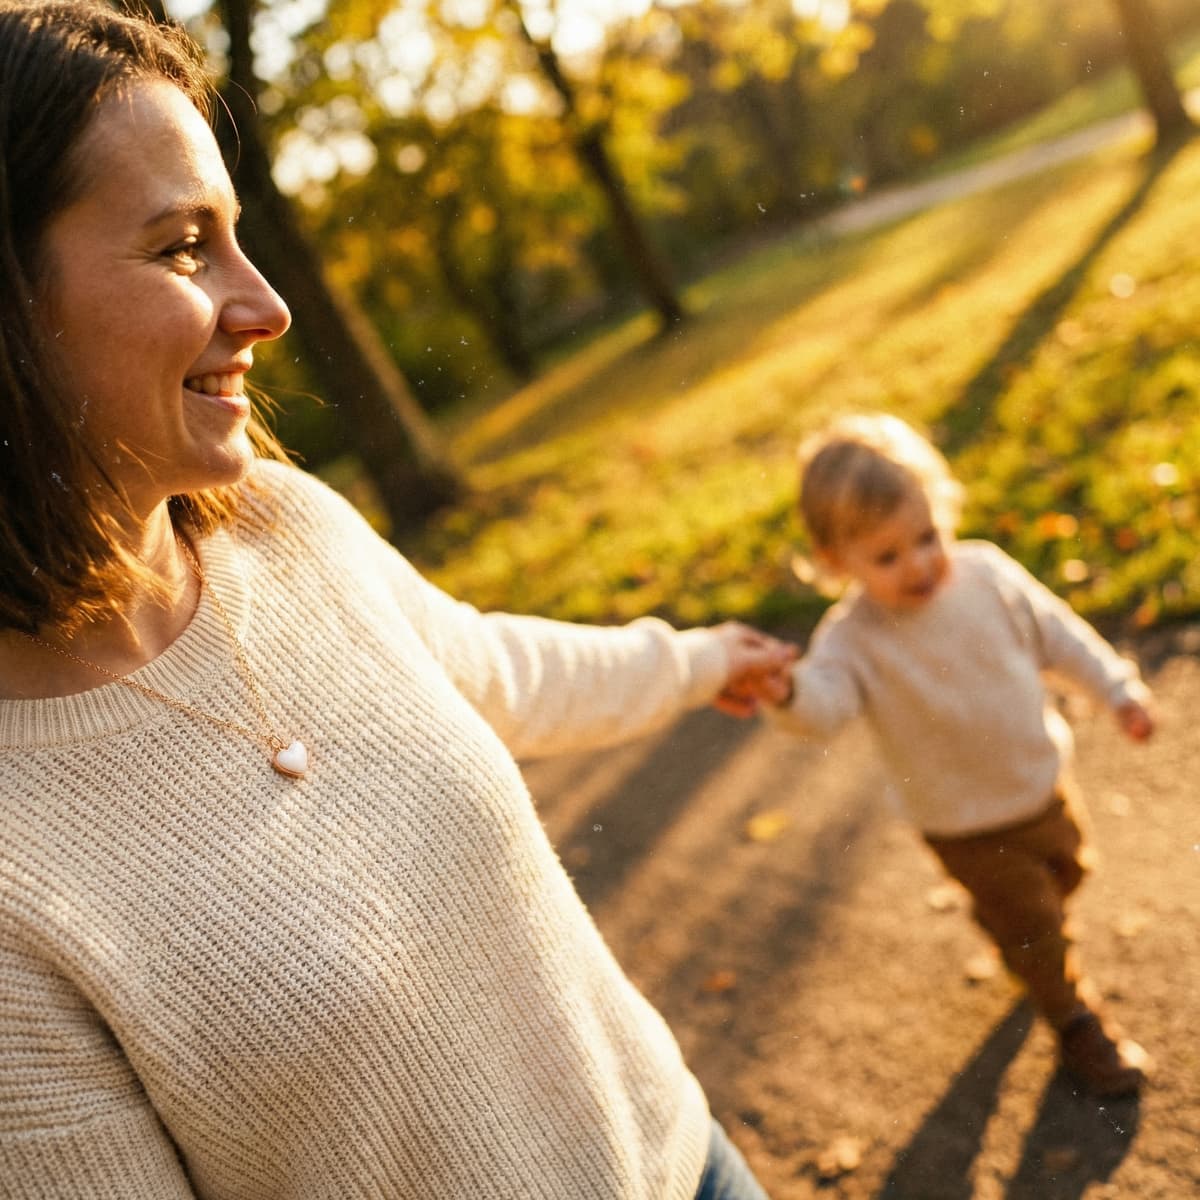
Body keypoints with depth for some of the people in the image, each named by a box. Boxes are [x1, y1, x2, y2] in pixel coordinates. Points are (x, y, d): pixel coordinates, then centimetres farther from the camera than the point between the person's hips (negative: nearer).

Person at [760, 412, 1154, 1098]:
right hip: (969, 827, -5)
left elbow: (1055, 633, 0)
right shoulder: (855, 638, -29)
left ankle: (1000, 918, 64)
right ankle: (1077, 1021, 42)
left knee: (1068, 870, 30)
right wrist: (787, 689, -70)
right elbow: (824, 704, -48)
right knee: (1032, 928, 12)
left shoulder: (987, 572, -16)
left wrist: (1117, 687, 5)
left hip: (1046, 781, 5)